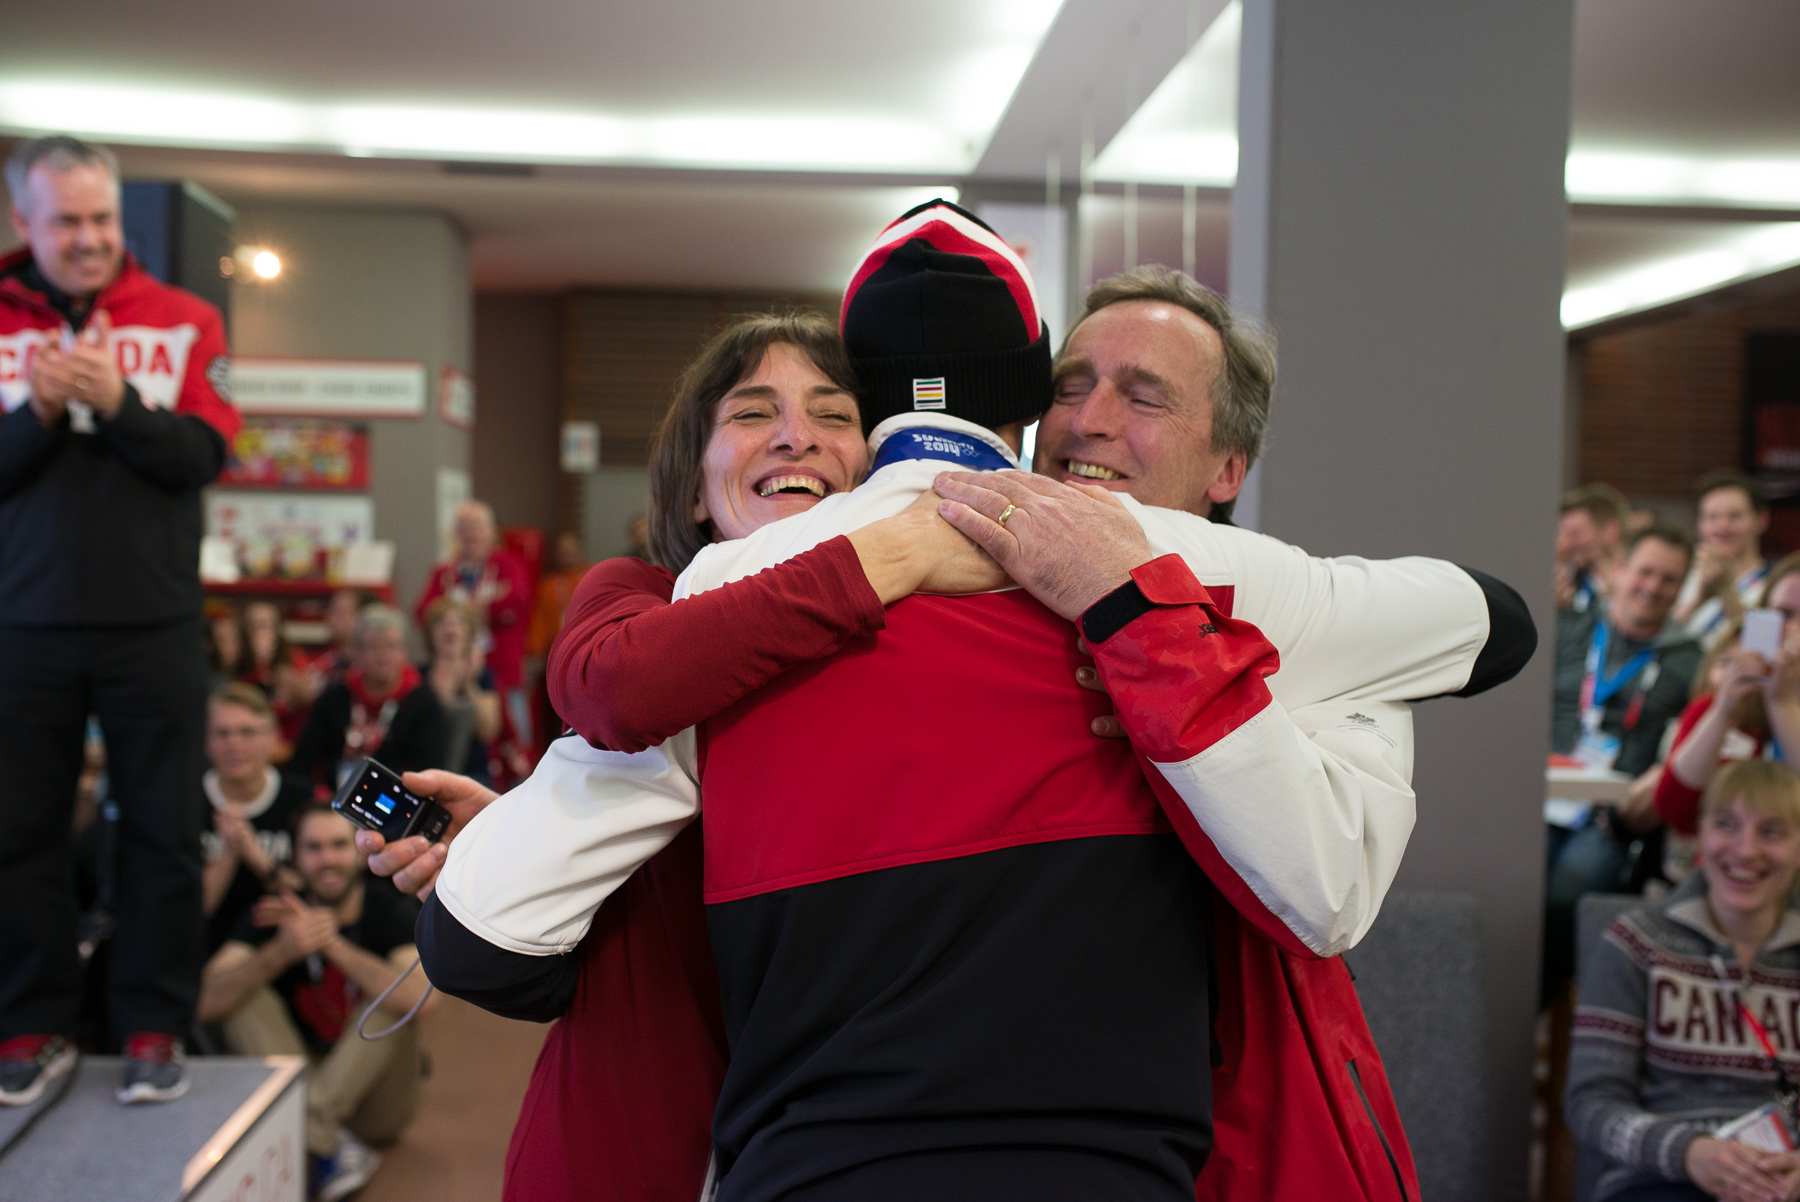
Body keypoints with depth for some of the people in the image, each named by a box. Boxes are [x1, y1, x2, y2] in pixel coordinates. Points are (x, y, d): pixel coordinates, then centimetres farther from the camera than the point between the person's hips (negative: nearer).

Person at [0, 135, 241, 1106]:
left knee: (164, 833, 5)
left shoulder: (183, 322, 3)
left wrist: (115, 400, -21)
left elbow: (203, 458, -7)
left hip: (153, 626, -1)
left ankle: (153, 1027, 16)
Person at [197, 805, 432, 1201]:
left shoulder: (391, 910, -11)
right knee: (247, 995, -17)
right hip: (297, 1079, 2)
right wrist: (280, 952, -36)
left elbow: (422, 999, -31)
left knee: (390, 1001, -26)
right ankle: (329, 1146, -31)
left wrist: (332, 944, -32)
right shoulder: (274, 915, -4)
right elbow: (208, 1003, -20)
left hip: (371, 1097, -2)